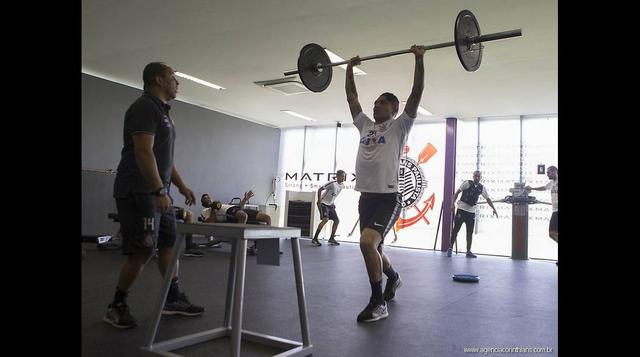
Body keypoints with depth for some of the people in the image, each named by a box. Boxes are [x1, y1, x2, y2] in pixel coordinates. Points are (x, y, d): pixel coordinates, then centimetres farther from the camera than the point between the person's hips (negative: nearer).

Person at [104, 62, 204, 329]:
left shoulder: (161, 111, 19)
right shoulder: (145, 107, -11)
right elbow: (143, 152, -23)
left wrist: (181, 185, 22)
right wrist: (159, 191, -29)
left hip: (158, 191, 10)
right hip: (139, 192, -10)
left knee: (169, 244, 12)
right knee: (142, 252, -7)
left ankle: (173, 299, 22)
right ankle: (117, 307, 8)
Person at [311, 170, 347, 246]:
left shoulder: (342, 186, 5)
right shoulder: (332, 183, -20)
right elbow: (320, 190, -20)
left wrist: (333, 203, 16)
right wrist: (319, 202, -23)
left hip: (330, 205, 9)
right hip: (323, 203, -9)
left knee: (337, 220, 8)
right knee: (325, 219, -24)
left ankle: (331, 238, 22)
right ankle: (314, 239, -20)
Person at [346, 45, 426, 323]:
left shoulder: (399, 126, 1)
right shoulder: (365, 125, 16)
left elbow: (416, 93, -7)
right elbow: (351, 97, 22)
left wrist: (419, 59, -8)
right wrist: (350, 68, 24)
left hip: (387, 198, -7)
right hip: (365, 198, 7)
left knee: (367, 243, -25)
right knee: (373, 247, 20)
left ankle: (378, 303, -11)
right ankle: (393, 278, 50)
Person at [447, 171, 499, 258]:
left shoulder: (481, 188, 6)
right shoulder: (467, 183, -6)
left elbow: (488, 199, 12)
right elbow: (457, 193, -5)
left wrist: (494, 209, 4)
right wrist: (453, 203, -14)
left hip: (472, 211, 4)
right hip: (462, 209, -4)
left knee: (470, 232, 6)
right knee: (456, 229, -3)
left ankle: (468, 251, 13)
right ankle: (450, 248, 5)